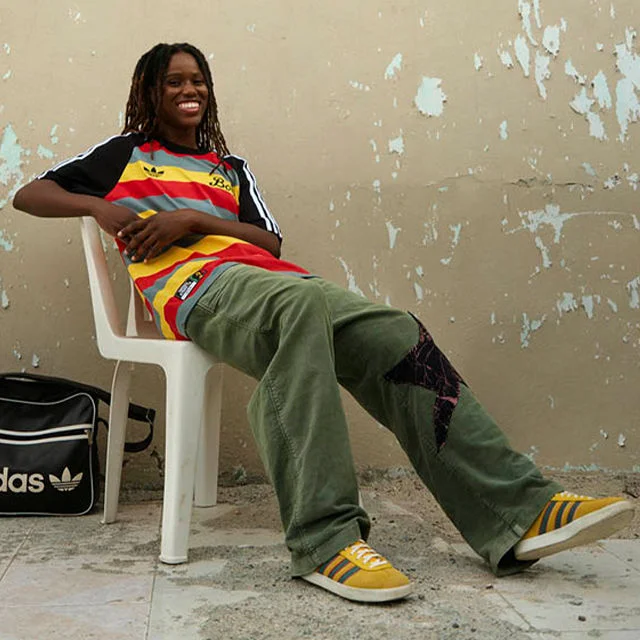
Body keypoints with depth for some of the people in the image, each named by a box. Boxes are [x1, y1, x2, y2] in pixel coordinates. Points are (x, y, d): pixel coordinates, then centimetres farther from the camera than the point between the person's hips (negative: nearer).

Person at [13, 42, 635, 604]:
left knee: (393, 333, -21)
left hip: (264, 274, 5)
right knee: (301, 304, -41)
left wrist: (194, 219, 2)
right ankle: (324, 537, -45)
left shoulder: (231, 168, 33)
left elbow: (270, 240, 18)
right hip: (193, 283, -5)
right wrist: (99, 207, 3)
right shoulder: (126, 153, 25)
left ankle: (518, 509, -26)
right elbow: (29, 194, 22)